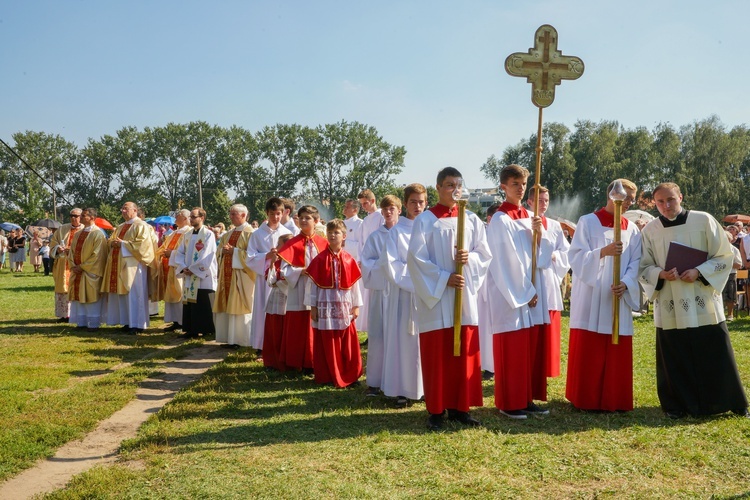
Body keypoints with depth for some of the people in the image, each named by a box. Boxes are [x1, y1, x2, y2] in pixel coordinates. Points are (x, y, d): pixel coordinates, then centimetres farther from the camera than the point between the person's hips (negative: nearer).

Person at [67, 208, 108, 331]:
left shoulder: (98, 234, -10)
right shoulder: (77, 234, 14)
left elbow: (97, 255, -15)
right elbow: (72, 251, 15)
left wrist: (82, 267, -15)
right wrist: (73, 266, -2)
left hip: (91, 273, -7)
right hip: (77, 271, 7)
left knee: (91, 298, -2)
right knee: (78, 297, 9)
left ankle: (93, 324, 4)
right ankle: (81, 322, 16)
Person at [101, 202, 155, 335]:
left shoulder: (141, 225, -5)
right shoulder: (120, 227, 21)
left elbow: (142, 244, -16)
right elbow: (110, 240, 23)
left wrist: (123, 243, -16)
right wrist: (113, 243, -1)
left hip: (132, 265, -8)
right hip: (119, 265, 8)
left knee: (133, 295, -7)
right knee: (122, 294, 7)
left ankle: (137, 325, -3)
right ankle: (127, 323, 13)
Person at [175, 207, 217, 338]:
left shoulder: (208, 234, -6)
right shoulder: (188, 235, 15)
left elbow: (206, 256, -15)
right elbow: (180, 252, 12)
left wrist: (192, 269, -14)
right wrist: (183, 267, -5)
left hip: (203, 277, -7)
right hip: (189, 276, 7)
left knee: (202, 304, -5)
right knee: (189, 303, 8)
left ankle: (205, 330, 1)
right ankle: (191, 330, 14)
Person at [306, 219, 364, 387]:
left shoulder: (349, 260, 3)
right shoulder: (320, 259, -1)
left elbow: (355, 283, 6)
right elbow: (313, 283, 1)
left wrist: (356, 306, 4)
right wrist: (312, 306, -2)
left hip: (344, 307, 1)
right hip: (325, 306, -1)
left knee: (347, 344, 5)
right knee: (326, 344, 3)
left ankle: (349, 376, 16)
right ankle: (327, 376, 13)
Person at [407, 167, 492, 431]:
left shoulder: (471, 220, 9)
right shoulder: (424, 220, -2)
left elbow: (485, 255, 8)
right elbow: (416, 259, -8)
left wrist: (469, 258, -13)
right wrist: (444, 279, -16)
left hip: (465, 296, 4)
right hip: (436, 298, -3)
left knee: (465, 354, 6)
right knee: (437, 356, 0)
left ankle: (459, 406, 15)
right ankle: (436, 410, 8)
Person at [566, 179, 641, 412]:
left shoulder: (632, 229, 11)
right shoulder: (588, 222, 0)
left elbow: (635, 263, 6)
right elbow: (576, 257, -9)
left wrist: (625, 284, -14)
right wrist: (604, 251, -24)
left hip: (618, 299, 4)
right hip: (590, 299, -3)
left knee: (617, 354, 4)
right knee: (587, 353, -2)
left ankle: (614, 400, 14)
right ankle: (585, 399, 8)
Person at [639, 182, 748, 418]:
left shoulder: (703, 220, -3)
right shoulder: (650, 230, 1)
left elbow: (724, 256, -1)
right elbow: (644, 268, 5)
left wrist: (699, 272, -16)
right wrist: (661, 274, -16)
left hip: (704, 304, -1)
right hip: (670, 307, 1)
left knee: (716, 356, 5)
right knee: (675, 360, 5)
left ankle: (730, 402, 21)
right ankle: (677, 405, 19)